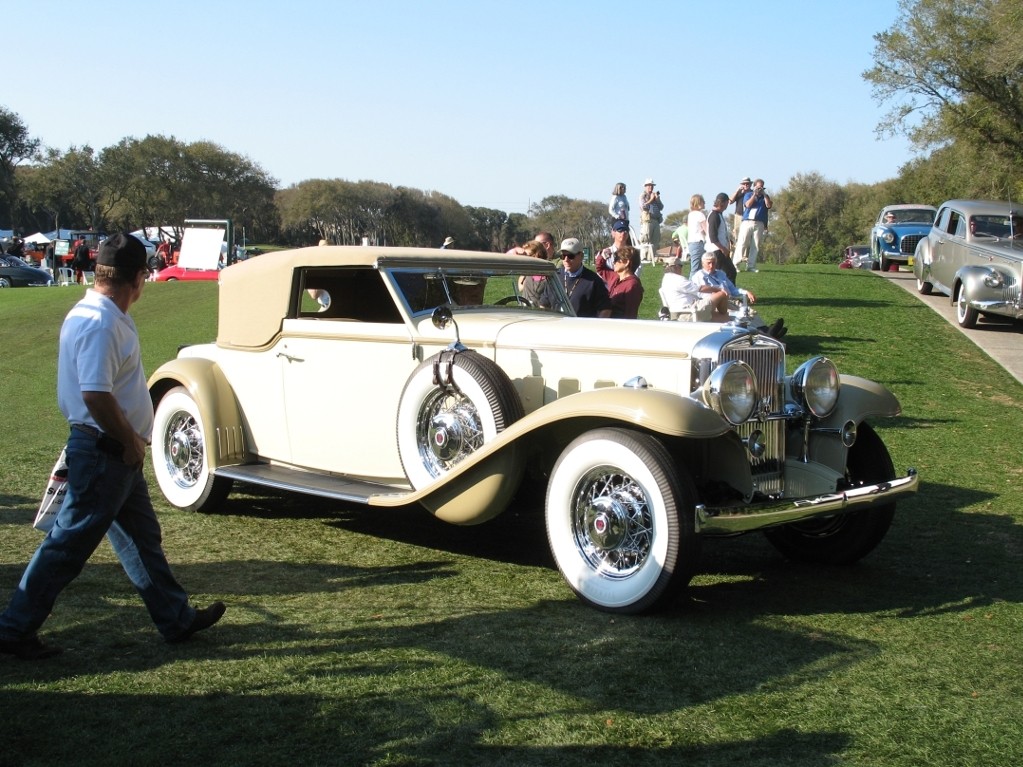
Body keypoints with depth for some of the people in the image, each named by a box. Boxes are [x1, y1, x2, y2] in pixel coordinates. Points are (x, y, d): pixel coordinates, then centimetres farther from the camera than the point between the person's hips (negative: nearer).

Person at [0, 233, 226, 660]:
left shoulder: (90, 315, 9)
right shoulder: (101, 325, -22)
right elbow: (96, 395, -31)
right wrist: (131, 440, -18)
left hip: (115, 453, 10)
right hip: (104, 452, -10)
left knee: (141, 537, 18)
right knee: (69, 544, 0)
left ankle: (177, 618, 29)